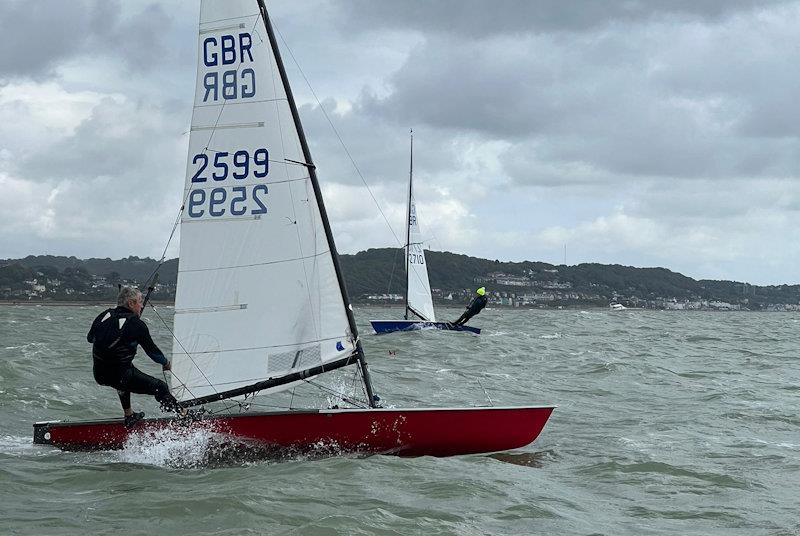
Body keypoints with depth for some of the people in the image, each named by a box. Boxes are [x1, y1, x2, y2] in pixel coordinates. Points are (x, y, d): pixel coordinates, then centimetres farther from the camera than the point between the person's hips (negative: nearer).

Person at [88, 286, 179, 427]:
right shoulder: (137, 325, -13)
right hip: (120, 376, -7)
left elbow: (90, 338, 19)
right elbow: (151, 350, -2)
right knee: (161, 387, 3)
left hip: (99, 374, 7)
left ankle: (129, 415, 42)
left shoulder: (104, 316, 3)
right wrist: (166, 363, 17)